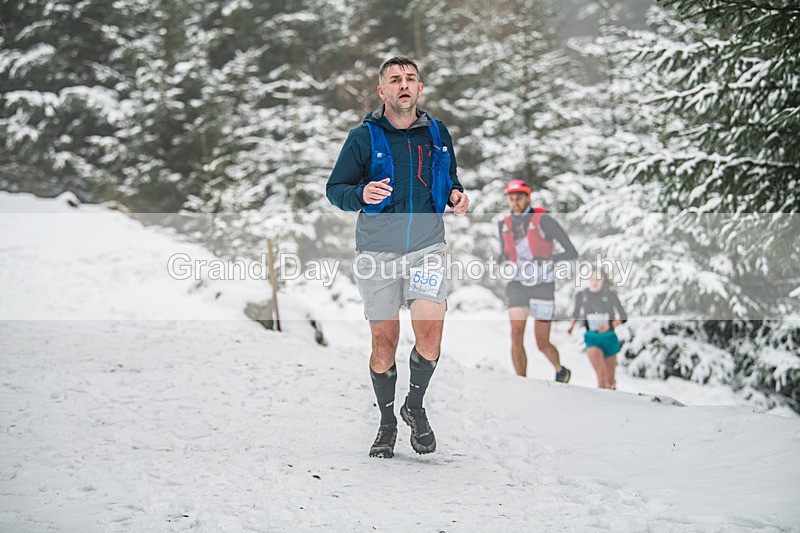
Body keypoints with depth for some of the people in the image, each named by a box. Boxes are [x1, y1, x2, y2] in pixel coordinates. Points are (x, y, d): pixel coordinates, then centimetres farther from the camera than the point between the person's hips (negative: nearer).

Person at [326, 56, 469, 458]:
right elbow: (334, 189, 1)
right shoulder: (364, 136, -1)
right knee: (384, 340, 3)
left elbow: (449, 179, 24)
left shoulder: (437, 133, 8)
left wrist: (456, 195, 1)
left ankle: (415, 406, 10)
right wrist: (361, 194, -20)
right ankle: (387, 422, 21)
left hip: (427, 247, 1)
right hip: (377, 250, -1)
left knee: (430, 331, -15)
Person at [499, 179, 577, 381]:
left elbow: (572, 253, -15)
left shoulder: (543, 221, -14)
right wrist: (502, 260, -6)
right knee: (516, 335, -18)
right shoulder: (504, 225, 2)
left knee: (543, 344, 5)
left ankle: (561, 371, 36)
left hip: (543, 287, -3)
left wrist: (546, 259, -29)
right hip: (517, 286, 3)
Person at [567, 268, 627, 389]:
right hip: (592, 338, 0)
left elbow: (623, 317, -7)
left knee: (610, 379, 11)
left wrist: (609, 326, -21)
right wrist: (571, 325, 8)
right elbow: (576, 311, 20)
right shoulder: (581, 295, -2)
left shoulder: (609, 294, -9)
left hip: (609, 337, 0)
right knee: (601, 375, -22)